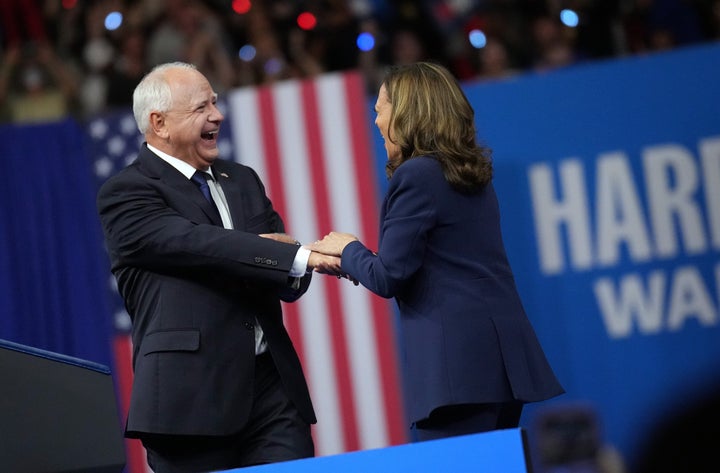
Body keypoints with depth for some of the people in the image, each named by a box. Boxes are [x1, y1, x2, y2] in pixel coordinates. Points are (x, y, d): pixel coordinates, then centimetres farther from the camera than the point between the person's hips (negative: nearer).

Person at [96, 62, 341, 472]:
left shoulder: (242, 181, 19)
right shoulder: (126, 194, -2)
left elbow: (290, 284, 17)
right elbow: (196, 243, -18)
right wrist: (302, 257, -23)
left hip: (273, 385, 6)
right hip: (191, 398, -6)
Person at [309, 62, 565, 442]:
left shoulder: (417, 175, -9)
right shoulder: (471, 174, 18)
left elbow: (388, 278, -11)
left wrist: (348, 249, 9)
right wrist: (352, 261, 22)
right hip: (502, 356, 9)